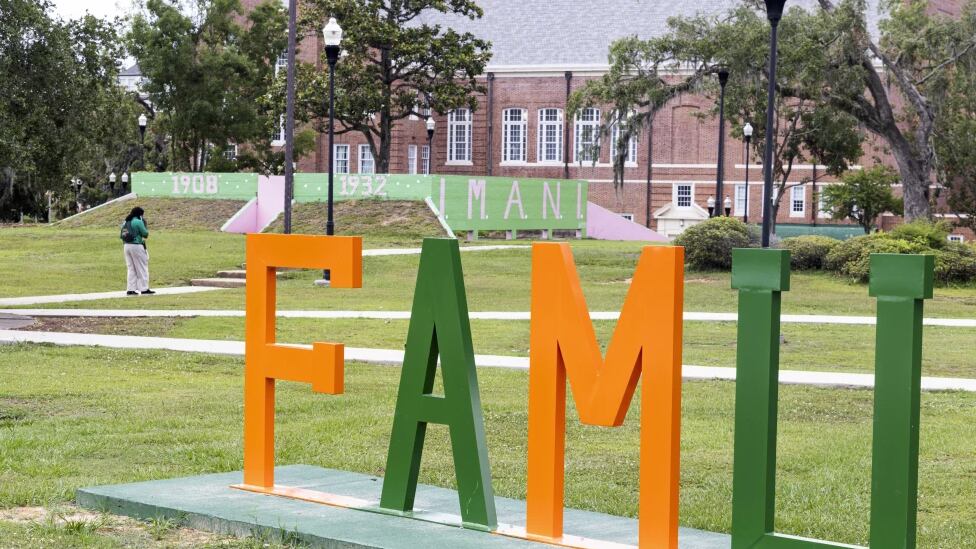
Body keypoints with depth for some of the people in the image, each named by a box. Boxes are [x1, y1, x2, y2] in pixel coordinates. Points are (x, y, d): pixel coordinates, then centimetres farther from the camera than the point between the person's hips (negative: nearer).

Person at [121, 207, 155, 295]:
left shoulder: (125, 222, 12)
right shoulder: (138, 222, -11)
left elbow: (122, 236, 13)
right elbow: (145, 234, -6)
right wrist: (145, 226, 8)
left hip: (126, 246, 7)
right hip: (136, 246, -7)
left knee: (131, 269, 13)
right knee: (142, 268, 2)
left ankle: (130, 289, 10)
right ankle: (144, 289, 3)